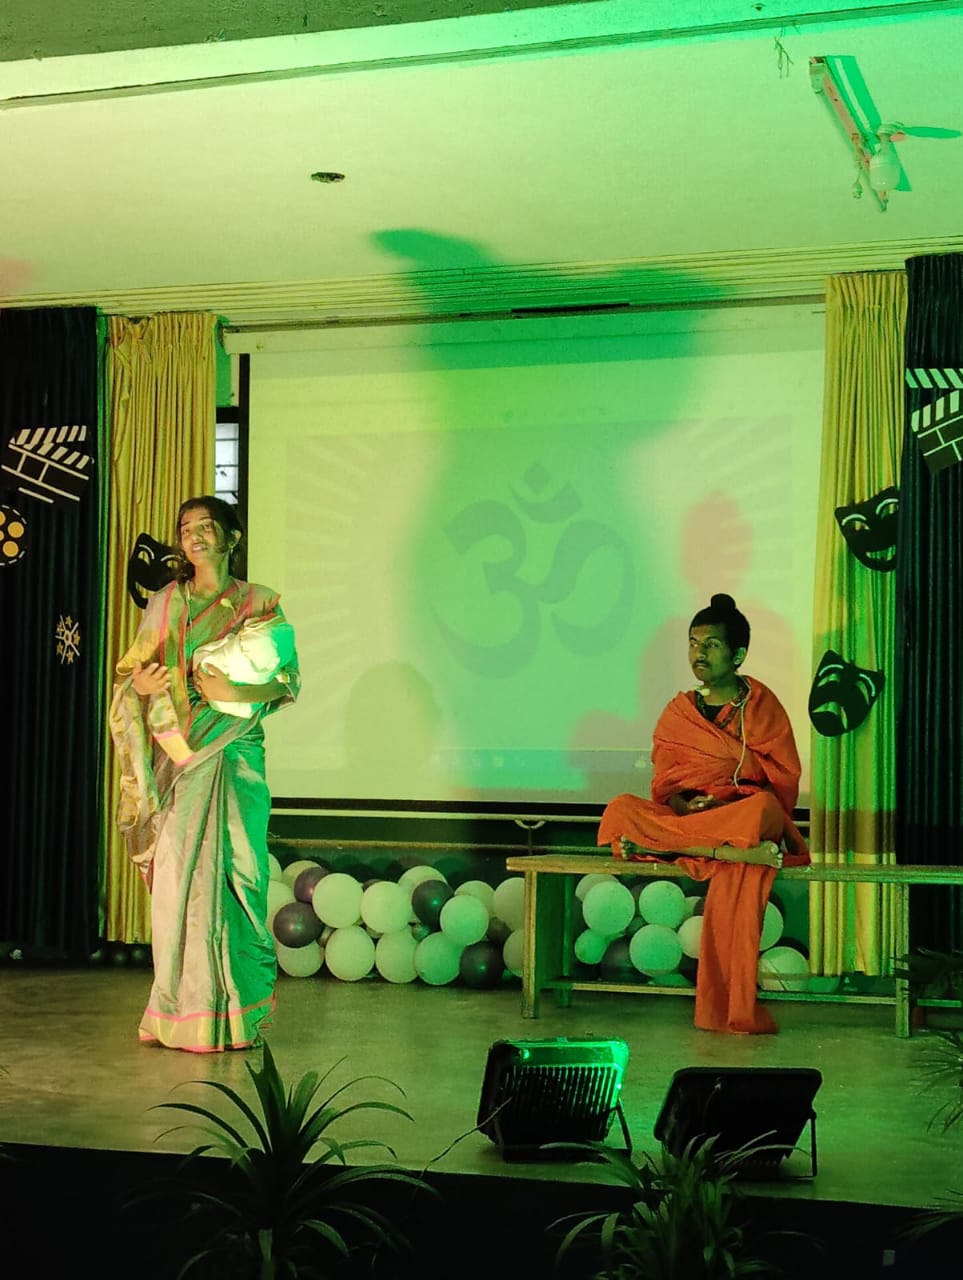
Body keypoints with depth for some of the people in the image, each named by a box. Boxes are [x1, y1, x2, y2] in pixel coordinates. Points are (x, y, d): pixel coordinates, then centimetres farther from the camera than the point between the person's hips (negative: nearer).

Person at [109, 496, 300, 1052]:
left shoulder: (259, 604, 5)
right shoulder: (165, 604, 13)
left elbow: (289, 679, 0)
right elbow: (132, 671, 16)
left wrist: (236, 691, -16)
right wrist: (140, 683, -7)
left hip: (233, 757, -3)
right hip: (179, 756, 3)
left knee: (230, 871, -6)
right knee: (176, 875, -1)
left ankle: (236, 1011, 1)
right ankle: (179, 1008, 7)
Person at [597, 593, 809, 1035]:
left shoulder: (760, 704, 4)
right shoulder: (677, 713, 13)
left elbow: (784, 781, 2)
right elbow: (665, 785, 11)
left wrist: (725, 801, -13)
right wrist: (684, 805, -13)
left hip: (750, 812, -3)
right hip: (687, 816, 3)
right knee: (620, 811, -28)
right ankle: (746, 851, -34)